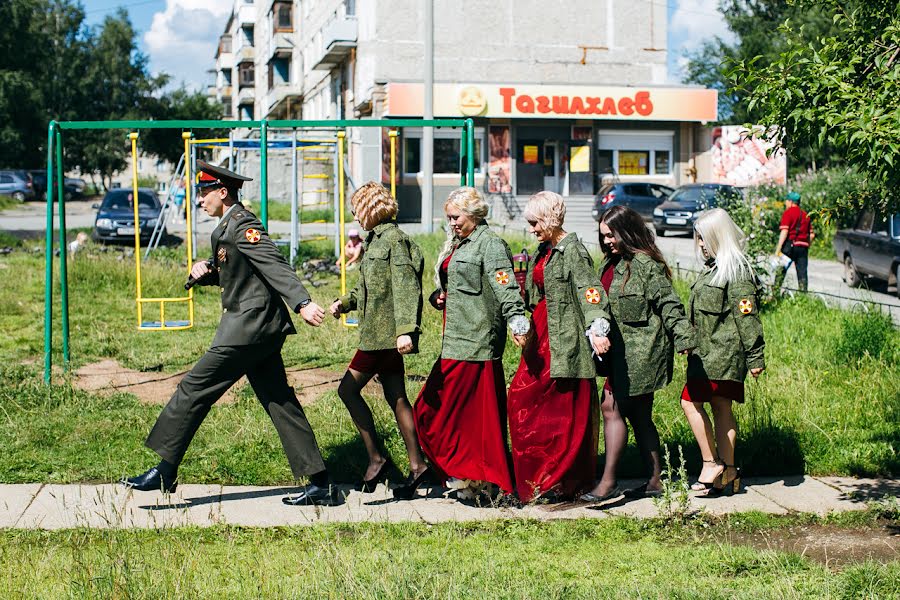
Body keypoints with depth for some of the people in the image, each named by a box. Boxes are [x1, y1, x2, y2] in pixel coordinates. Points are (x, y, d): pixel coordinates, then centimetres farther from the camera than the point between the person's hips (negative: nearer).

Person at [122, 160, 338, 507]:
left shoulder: (242, 225, -11)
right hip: (262, 329, 10)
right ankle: (320, 485, 7)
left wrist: (302, 303, -34)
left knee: (195, 388, -4)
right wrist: (203, 270, 7)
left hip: (249, 327, -10)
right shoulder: (227, 227, 19)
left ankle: (165, 472, 3)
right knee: (280, 403, 8)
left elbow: (275, 265, -23)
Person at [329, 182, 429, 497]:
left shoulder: (395, 240, -13)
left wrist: (404, 330, -27)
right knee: (396, 398, 10)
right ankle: (416, 464, 14)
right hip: (379, 332, 10)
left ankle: (376, 458, -2)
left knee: (348, 389, -7)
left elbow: (405, 287, -21)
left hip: (386, 333, -10)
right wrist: (345, 302, 9)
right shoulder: (377, 240, 16)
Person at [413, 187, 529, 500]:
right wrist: (438, 296, 9)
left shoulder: (489, 244, -9)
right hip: (457, 338, 10)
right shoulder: (457, 244, 20)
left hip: (476, 341, -10)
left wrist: (517, 320, -36)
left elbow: (505, 286, -22)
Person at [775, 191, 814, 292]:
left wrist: (778, 249, -17)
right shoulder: (805, 215, 17)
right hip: (803, 246, 5)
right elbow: (812, 235, 14)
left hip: (790, 245, -5)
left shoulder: (788, 213, -3)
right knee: (802, 273, 4)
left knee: (781, 270, 2)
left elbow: (784, 232, -14)